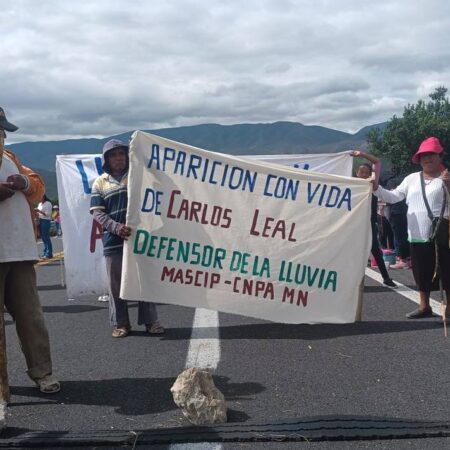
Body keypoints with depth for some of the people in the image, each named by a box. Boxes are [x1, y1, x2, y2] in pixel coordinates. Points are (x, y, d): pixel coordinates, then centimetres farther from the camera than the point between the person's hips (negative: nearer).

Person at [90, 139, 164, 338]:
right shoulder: (100, 183, 8)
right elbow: (97, 213, -1)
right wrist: (116, 227, -19)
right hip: (113, 241, 0)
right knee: (116, 284, 3)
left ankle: (150, 320, 12)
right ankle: (120, 323, 13)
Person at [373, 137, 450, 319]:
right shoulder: (412, 178, 12)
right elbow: (393, 197, 10)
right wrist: (376, 187, -4)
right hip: (417, 237, 5)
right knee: (422, 273, 14)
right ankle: (424, 306, 28)